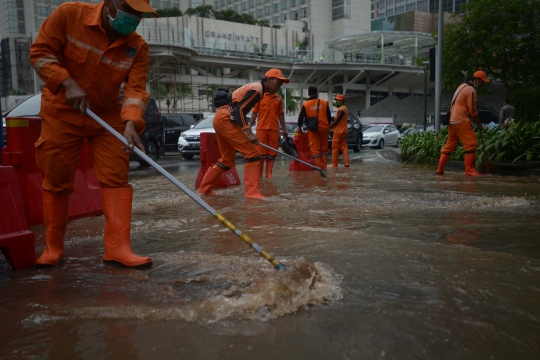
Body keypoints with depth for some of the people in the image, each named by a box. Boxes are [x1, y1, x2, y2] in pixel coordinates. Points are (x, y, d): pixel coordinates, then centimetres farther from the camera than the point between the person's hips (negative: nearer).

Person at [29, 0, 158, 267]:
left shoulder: (138, 47, -8)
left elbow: (135, 88, -16)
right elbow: (40, 52, -11)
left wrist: (131, 123, -34)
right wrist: (68, 83, -26)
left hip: (108, 116, 2)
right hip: (62, 112, -2)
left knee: (116, 179, -8)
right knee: (56, 181, 3)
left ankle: (118, 247, -6)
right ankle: (53, 246, 19)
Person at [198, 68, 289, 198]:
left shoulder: (255, 88, 20)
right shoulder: (257, 89, -11)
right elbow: (239, 110, -21)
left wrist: (247, 131, 23)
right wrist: (249, 133, -26)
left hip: (221, 118, 10)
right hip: (226, 119, -10)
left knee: (227, 159, 18)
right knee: (252, 152, -11)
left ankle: (204, 187, 25)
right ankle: (252, 192, -14)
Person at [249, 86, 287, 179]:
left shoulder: (278, 98, 10)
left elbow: (281, 114, 14)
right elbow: (254, 112, 4)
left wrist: (284, 129, 15)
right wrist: (250, 126, 1)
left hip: (274, 129, 3)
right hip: (261, 128, -3)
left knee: (272, 152, 3)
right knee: (260, 152, 0)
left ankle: (269, 174, 10)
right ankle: (259, 174, 9)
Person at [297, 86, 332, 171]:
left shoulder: (305, 104, -3)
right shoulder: (324, 103, 4)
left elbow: (301, 117, 3)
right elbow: (329, 117, 9)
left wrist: (299, 127, 19)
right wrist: (328, 127, 22)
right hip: (324, 128, 3)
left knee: (315, 148, 0)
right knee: (324, 148, 12)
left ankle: (318, 166, -5)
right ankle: (324, 167, 14)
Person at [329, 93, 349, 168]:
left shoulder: (341, 109, -15)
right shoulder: (344, 108, 16)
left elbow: (337, 121, -18)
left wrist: (329, 127, -10)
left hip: (338, 131, -9)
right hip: (343, 131, 9)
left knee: (335, 148, -2)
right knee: (344, 147, 7)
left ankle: (334, 164, 2)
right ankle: (346, 163, 4)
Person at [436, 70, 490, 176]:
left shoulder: (462, 86, 19)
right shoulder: (471, 90, -9)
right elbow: (472, 111, -11)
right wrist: (479, 124, 1)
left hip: (452, 120, 10)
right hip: (462, 121, -10)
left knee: (449, 145, 12)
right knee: (471, 144, -7)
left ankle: (440, 169, 13)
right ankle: (470, 170, -8)